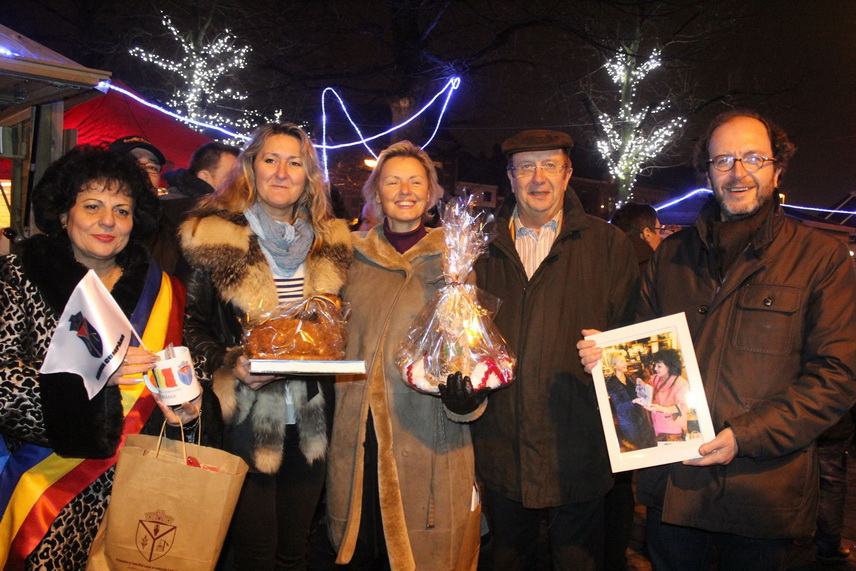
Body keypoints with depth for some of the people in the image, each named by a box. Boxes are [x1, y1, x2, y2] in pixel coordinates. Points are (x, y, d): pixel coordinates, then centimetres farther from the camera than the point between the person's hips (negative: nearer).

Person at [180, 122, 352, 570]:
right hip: (246, 418, -4)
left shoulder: (330, 243, 9)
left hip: (310, 421, 4)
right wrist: (228, 364, -19)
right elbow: (193, 325, -4)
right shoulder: (217, 238, -5)